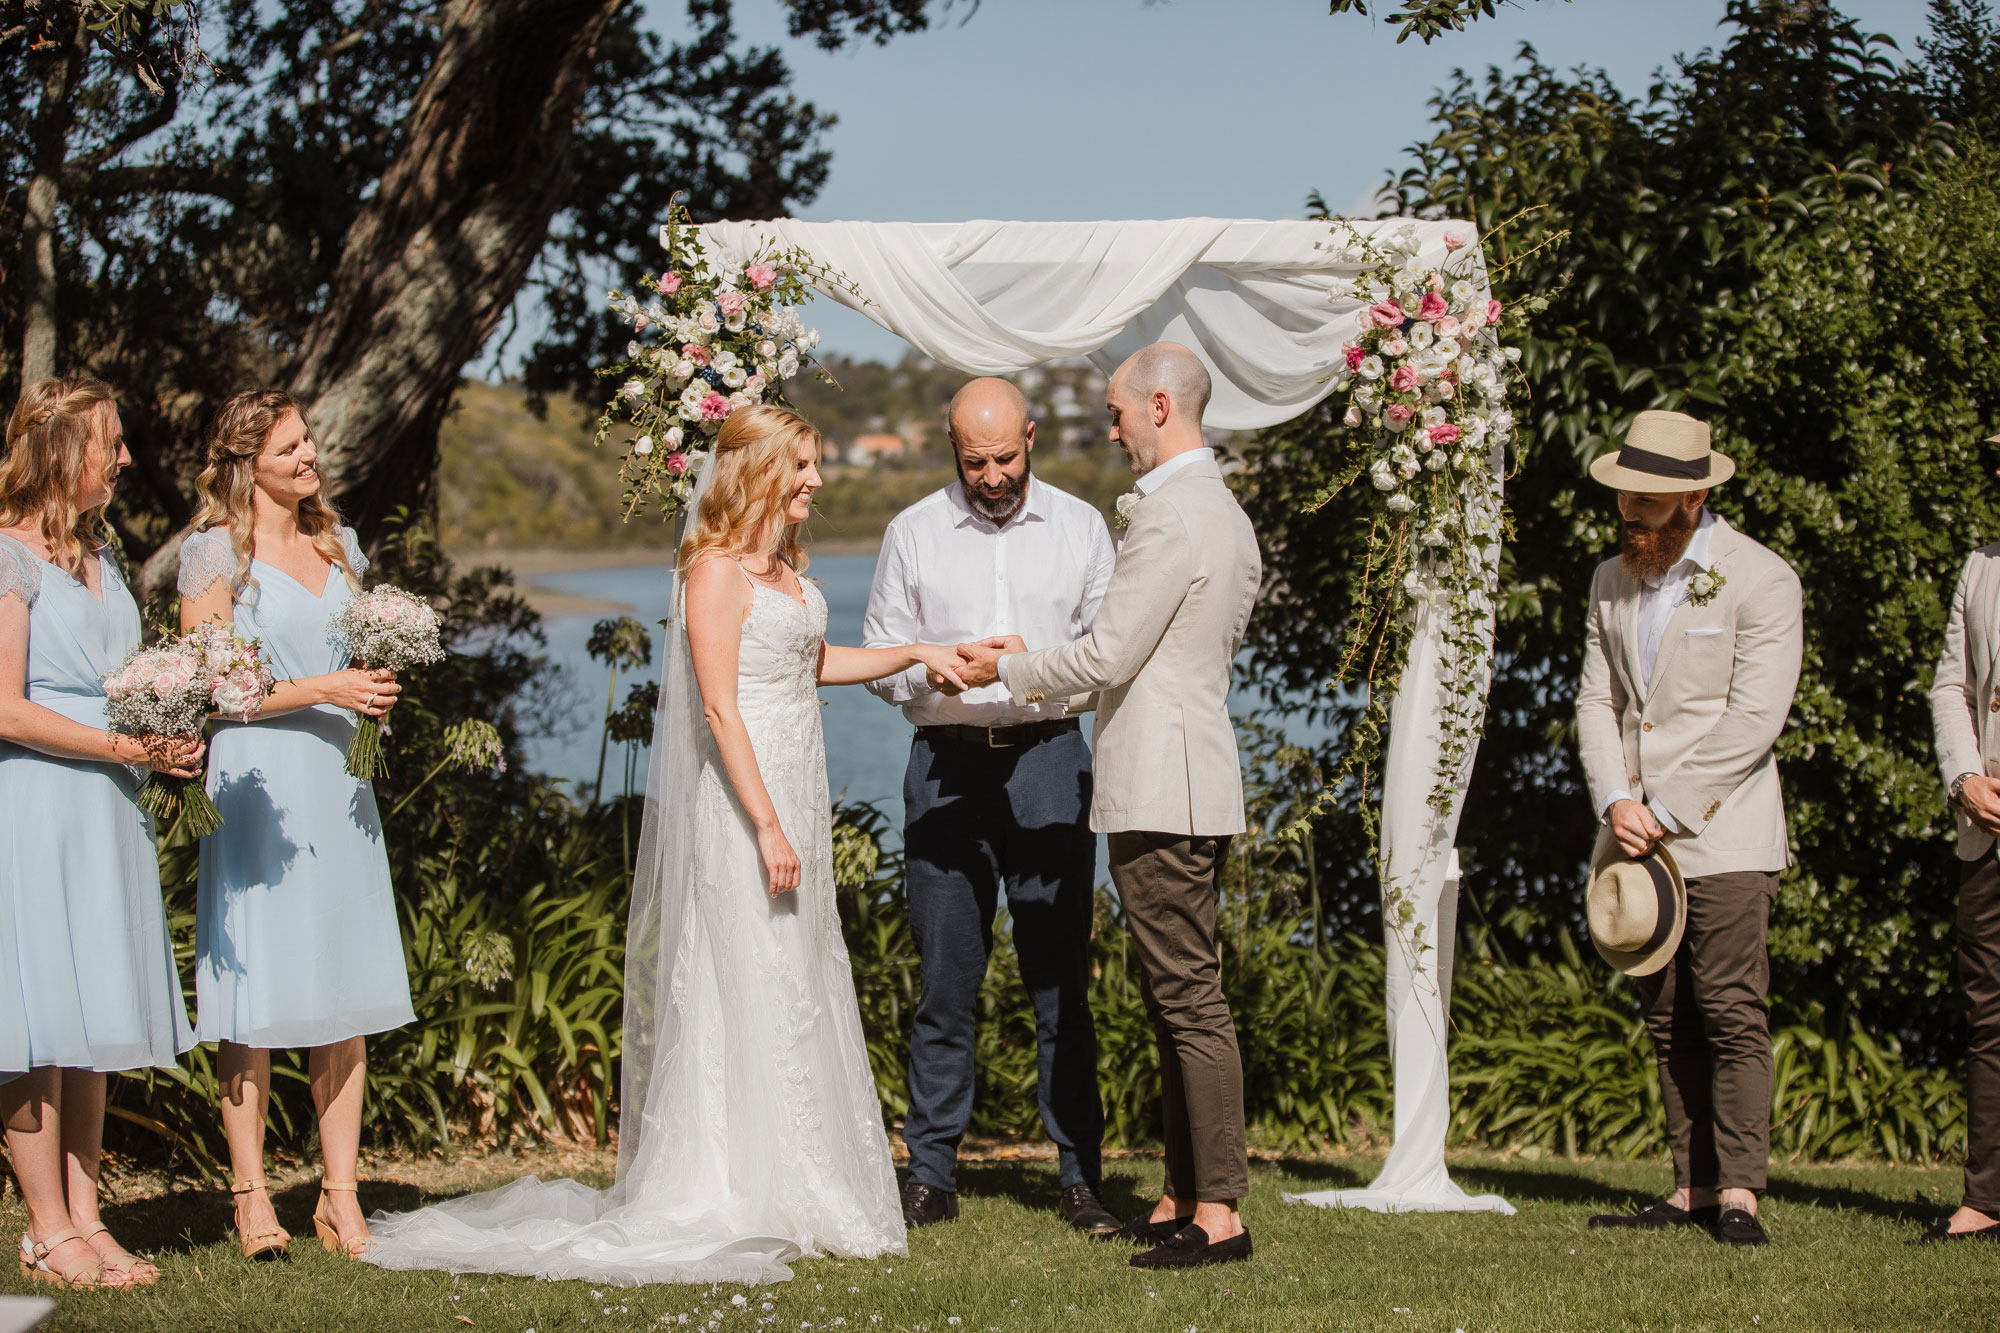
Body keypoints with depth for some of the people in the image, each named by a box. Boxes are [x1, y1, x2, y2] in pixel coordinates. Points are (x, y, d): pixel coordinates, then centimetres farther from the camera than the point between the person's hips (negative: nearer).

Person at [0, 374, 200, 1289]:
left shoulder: (96, 550, 16)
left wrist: (165, 740, 7)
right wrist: (125, 748, -15)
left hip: (104, 807, 8)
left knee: (95, 1019, 8)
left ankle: (84, 1221, 12)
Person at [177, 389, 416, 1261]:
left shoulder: (338, 548, 16)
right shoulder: (216, 553, -3)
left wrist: (377, 697, 4)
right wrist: (319, 691, -12)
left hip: (338, 785, 6)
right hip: (255, 787, -6)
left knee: (347, 994, 3)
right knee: (257, 998, -4)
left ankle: (340, 1196, 7)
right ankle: (251, 1195, 3)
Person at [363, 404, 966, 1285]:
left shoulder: (781, 567, 15)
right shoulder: (717, 570, -12)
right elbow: (719, 708, -18)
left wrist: (913, 654, 24)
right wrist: (767, 826, -21)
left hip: (794, 795, 9)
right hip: (741, 800, -9)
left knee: (801, 988, 10)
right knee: (748, 988, -7)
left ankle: (798, 1193, 15)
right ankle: (740, 1203, -2)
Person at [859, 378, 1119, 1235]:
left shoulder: (1080, 528, 8)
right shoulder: (913, 534, 8)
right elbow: (879, 655, 9)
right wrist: (932, 670, -13)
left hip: (1049, 755, 0)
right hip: (947, 763, 0)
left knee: (1061, 976, -1)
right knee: (945, 978, 1)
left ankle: (1080, 1177, 3)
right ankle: (931, 1176, 7)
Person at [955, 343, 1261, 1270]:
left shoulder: (1172, 516, -16)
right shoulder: (1225, 515, 17)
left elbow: (1110, 655, -15)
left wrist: (1011, 669, 1)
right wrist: (1044, 673, 25)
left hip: (1162, 793, -11)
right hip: (1194, 785, 11)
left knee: (1190, 1001, -9)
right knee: (1175, 1001, 13)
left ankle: (1219, 1212, -8)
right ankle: (1185, 1196, 18)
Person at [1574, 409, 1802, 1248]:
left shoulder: (1761, 582, -5)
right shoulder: (1612, 581, 15)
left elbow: (1752, 721, -11)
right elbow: (1597, 701, 12)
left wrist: (1665, 814, -13)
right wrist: (1616, 801, -6)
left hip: (1721, 834, -6)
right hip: (1636, 835, 6)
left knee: (1731, 1011, -11)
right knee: (1668, 1020, 5)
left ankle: (1738, 1192, -10)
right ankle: (1692, 1188, 8)